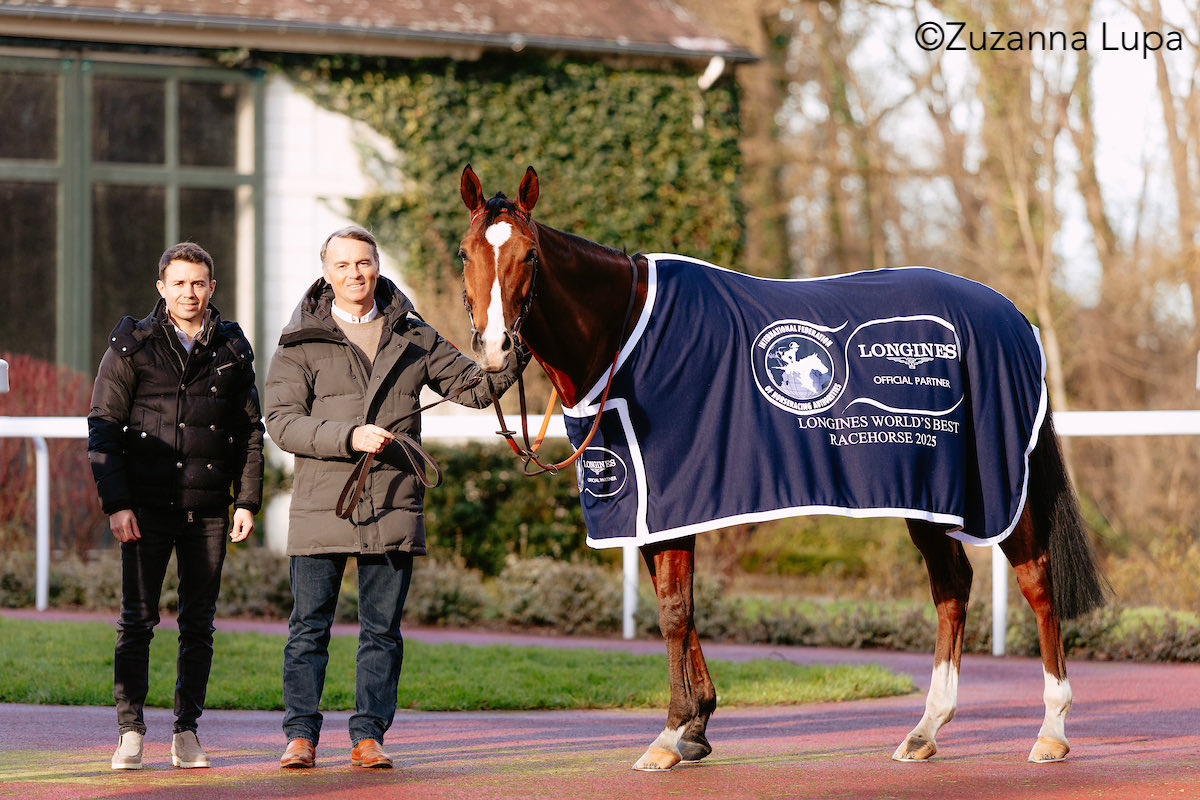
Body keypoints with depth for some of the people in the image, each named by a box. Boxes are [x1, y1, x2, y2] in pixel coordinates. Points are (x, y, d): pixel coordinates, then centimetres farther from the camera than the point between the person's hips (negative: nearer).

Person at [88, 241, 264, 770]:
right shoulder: (132, 345, 2)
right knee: (137, 619, -5)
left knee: (198, 624, 4)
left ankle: (187, 730, 11)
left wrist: (247, 500, 4)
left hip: (208, 509, 2)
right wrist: (116, 503, -8)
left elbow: (250, 430, 14)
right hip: (147, 507, -2)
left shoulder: (232, 349, 10)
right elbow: (103, 427, 0)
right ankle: (130, 732, 0)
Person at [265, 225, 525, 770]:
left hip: (394, 506, 2)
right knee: (310, 626, 1)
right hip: (322, 502, -2)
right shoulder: (302, 342, 2)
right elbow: (282, 422, -6)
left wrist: (510, 363, -8)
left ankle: (368, 735, 11)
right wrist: (350, 436, -18)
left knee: (382, 630, 5)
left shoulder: (413, 337, 11)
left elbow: (471, 387, 12)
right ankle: (301, 735, 8)